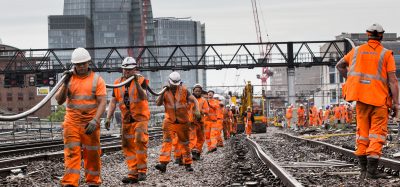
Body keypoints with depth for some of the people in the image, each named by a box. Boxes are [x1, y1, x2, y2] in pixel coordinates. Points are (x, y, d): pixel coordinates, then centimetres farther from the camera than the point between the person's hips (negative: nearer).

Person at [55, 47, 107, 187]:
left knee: (92, 155, 6)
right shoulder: (69, 79, 8)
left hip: (90, 124, -1)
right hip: (71, 123, 1)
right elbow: (59, 101, 3)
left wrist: (95, 120, -19)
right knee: (72, 154, -6)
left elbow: (102, 102, -6)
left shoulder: (97, 80, 1)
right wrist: (65, 84, -12)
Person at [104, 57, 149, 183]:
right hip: (126, 119, 5)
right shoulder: (118, 83, 9)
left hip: (140, 117, -5)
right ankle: (133, 175, 6)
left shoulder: (141, 80, -4)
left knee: (140, 141, -21)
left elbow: (143, 97, -19)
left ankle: (142, 170, -11)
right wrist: (108, 118, -1)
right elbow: (113, 102, 8)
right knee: (128, 147, 3)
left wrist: (137, 83, -29)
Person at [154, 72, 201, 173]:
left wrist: (197, 111, -16)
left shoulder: (184, 90, -1)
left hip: (183, 122, 0)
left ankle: (188, 164, 21)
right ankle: (163, 164, -23)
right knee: (166, 141, -14)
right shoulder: (166, 91, 2)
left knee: (185, 143, 10)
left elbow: (194, 100, 1)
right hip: (169, 122, 0)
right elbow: (158, 103, -6)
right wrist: (163, 92, -17)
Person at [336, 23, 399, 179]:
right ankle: (372, 170, -6)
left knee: (362, 132, 11)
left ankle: (364, 169, 10)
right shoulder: (386, 54, -3)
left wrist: (350, 80, 28)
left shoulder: (357, 51, 8)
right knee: (378, 133, 2)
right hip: (379, 99, -3)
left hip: (361, 97, 3)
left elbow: (339, 65, 20)